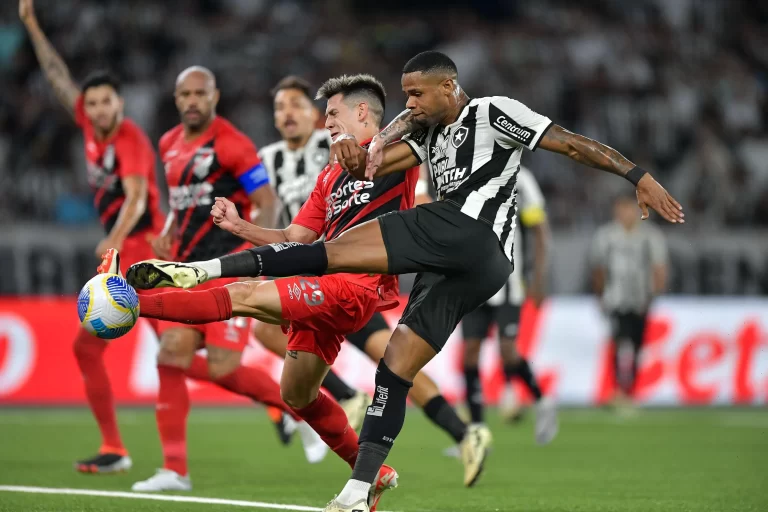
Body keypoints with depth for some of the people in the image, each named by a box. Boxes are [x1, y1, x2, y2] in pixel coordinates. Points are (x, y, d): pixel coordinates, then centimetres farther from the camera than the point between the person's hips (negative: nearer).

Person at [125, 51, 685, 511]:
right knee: (396, 367, 5)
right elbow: (376, 165, 18)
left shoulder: (494, 113, 6)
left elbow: (572, 143, 2)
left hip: (466, 228, -8)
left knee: (329, 251, -15)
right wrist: (356, 156, -7)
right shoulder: (429, 133, 29)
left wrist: (641, 177, -6)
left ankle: (201, 269, -24)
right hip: (478, 267, 8)